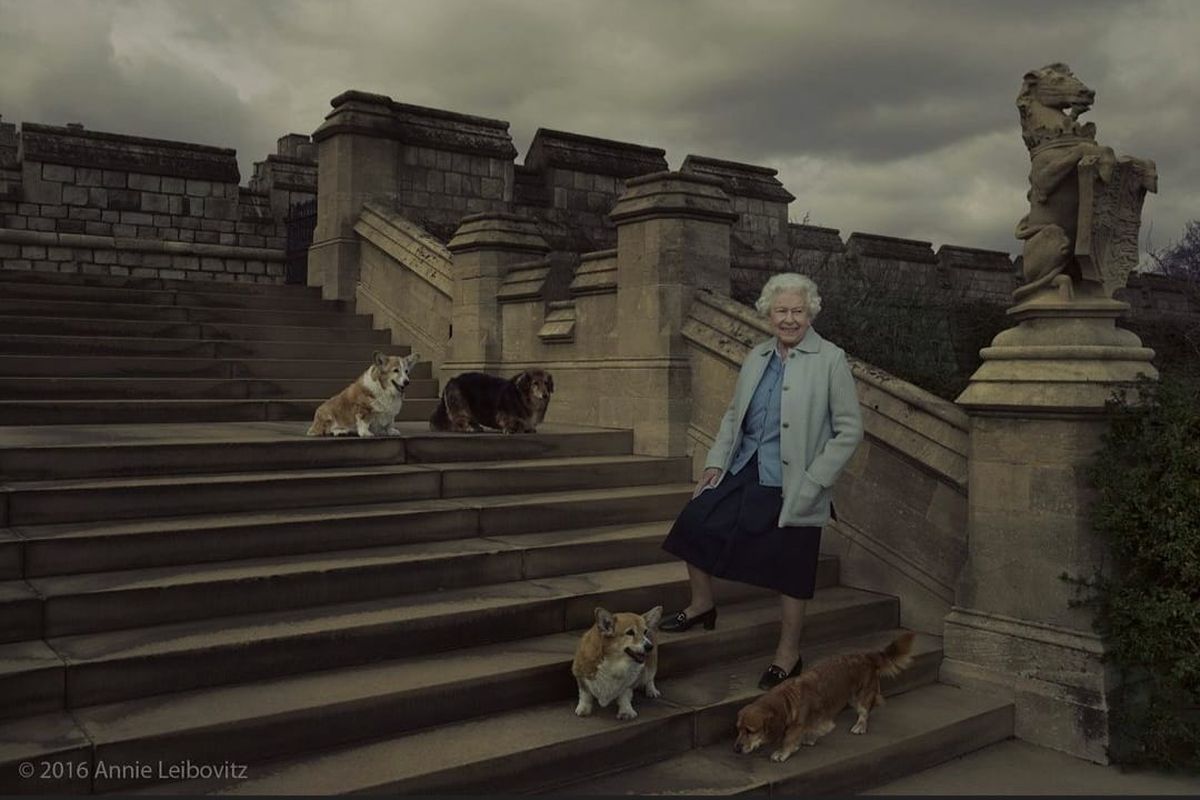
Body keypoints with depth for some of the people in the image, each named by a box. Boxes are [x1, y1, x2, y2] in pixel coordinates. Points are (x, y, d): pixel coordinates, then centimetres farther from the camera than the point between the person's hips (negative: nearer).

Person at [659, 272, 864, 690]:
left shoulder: (830, 361, -9)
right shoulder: (757, 356, 8)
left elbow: (849, 431, -9)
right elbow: (734, 414, 16)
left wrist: (814, 482, -14)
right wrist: (716, 461, 5)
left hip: (791, 486, -6)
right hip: (743, 471, 6)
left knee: (789, 572, 3)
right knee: (694, 523, 3)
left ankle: (788, 655, 23)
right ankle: (702, 604, 27)